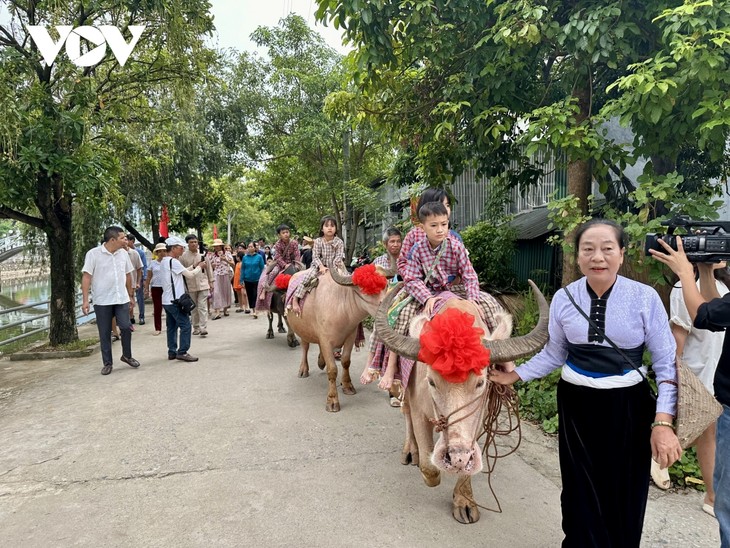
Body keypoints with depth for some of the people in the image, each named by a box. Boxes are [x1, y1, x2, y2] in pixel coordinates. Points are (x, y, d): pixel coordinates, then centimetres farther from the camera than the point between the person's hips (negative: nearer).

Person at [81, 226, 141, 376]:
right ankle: (107, 363, 18)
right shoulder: (93, 254, -10)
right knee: (104, 333, 5)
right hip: (102, 301, -3)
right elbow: (86, 277, -10)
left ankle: (127, 355, 19)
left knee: (126, 327, -3)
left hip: (122, 299, 3)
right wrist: (85, 300, -15)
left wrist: (131, 296, 14)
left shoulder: (123, 253, 4)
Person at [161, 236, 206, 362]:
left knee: (172, 327, 12)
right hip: (175, 300, -10)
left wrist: (194, 266, 11)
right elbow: (190, 275, -13)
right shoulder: (173, 262, -16)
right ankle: (182, 352, -3)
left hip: (167, 300, 10)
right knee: (185, 325, -5)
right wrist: (199, 267, 2)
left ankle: (172, 352, 16)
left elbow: (184, 272, 14)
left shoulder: (164, 261, 14)